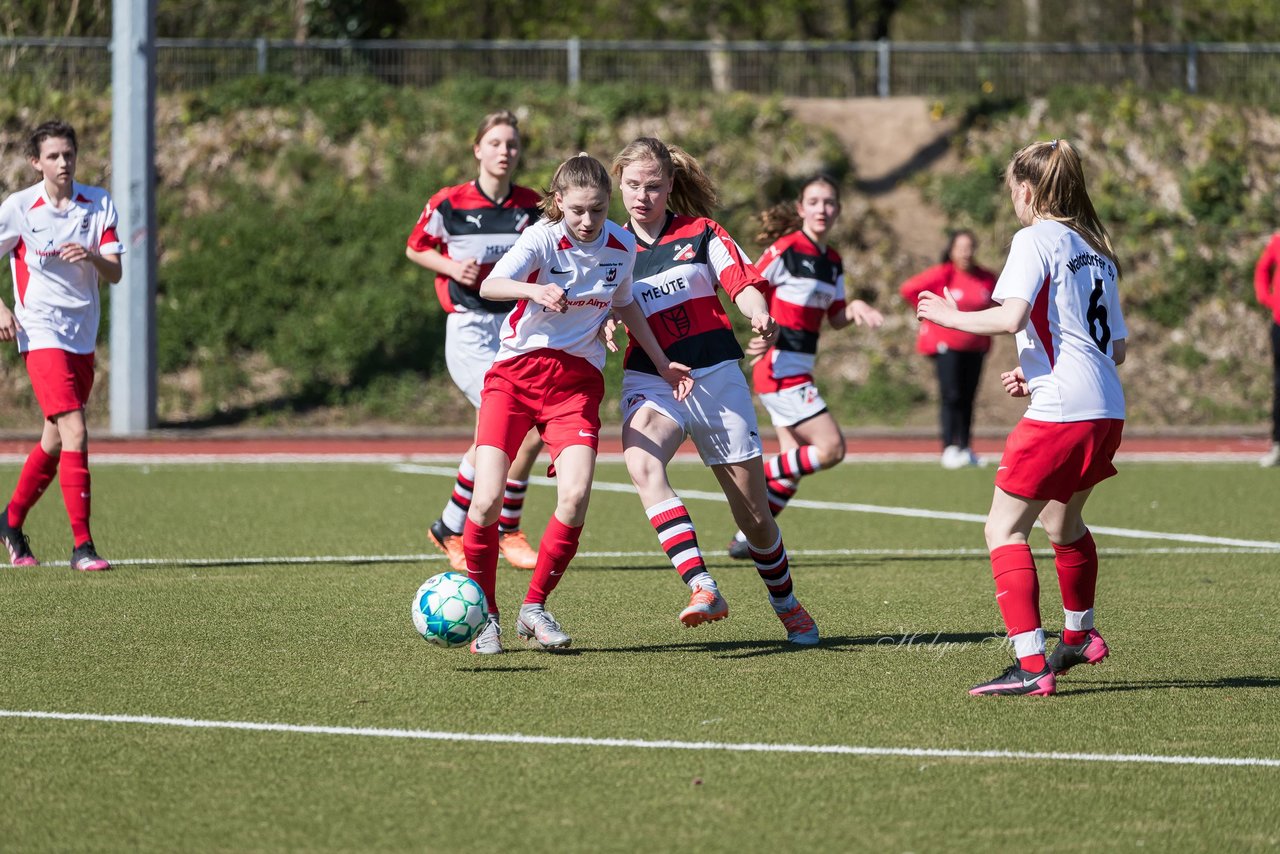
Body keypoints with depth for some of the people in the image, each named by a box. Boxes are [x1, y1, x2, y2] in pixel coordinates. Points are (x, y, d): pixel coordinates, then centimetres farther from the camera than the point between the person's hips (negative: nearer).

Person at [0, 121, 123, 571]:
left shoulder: (98, 204, 2)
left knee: (55, 440, 14)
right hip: (41, 335, -5)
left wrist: (92, 257, -24)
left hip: (83, 337, 5)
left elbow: (115, 273, -2)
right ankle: (82, 546, -16)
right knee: (75, 433, -17)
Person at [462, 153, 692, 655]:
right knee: (487, 501, -14)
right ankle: (484, 615, 7)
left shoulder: (622, 246, 1)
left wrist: (662, 363, 20)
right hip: (515, 373, -3)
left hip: (577, 381, 3)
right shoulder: (542, 239, -14)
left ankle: (534, 608, 1)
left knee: (575, 496, -18)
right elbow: (490, 286, -31)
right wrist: (537, 291, -50)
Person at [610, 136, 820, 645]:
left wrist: (760, 316, -28)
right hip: (649, 380, 0)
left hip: (716, 375, 0)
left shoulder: (700, 233, 4)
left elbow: (742, 282, -8)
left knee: (754, 516, 5)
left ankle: (786, 604, 34)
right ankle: (703, 589, -43)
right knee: (640, 461, -35)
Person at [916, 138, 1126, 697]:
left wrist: (950, 316, -4)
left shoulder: (1035, 239, -5)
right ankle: (1080, 637, 47)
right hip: (1107, 411, 8)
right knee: (1062, 520, 30)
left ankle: (1031, 665, -14)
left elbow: (1012, 316, -19)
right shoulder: (1096, 251, 17)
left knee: (1004, 529, -4)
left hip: (1059, 414, -8)